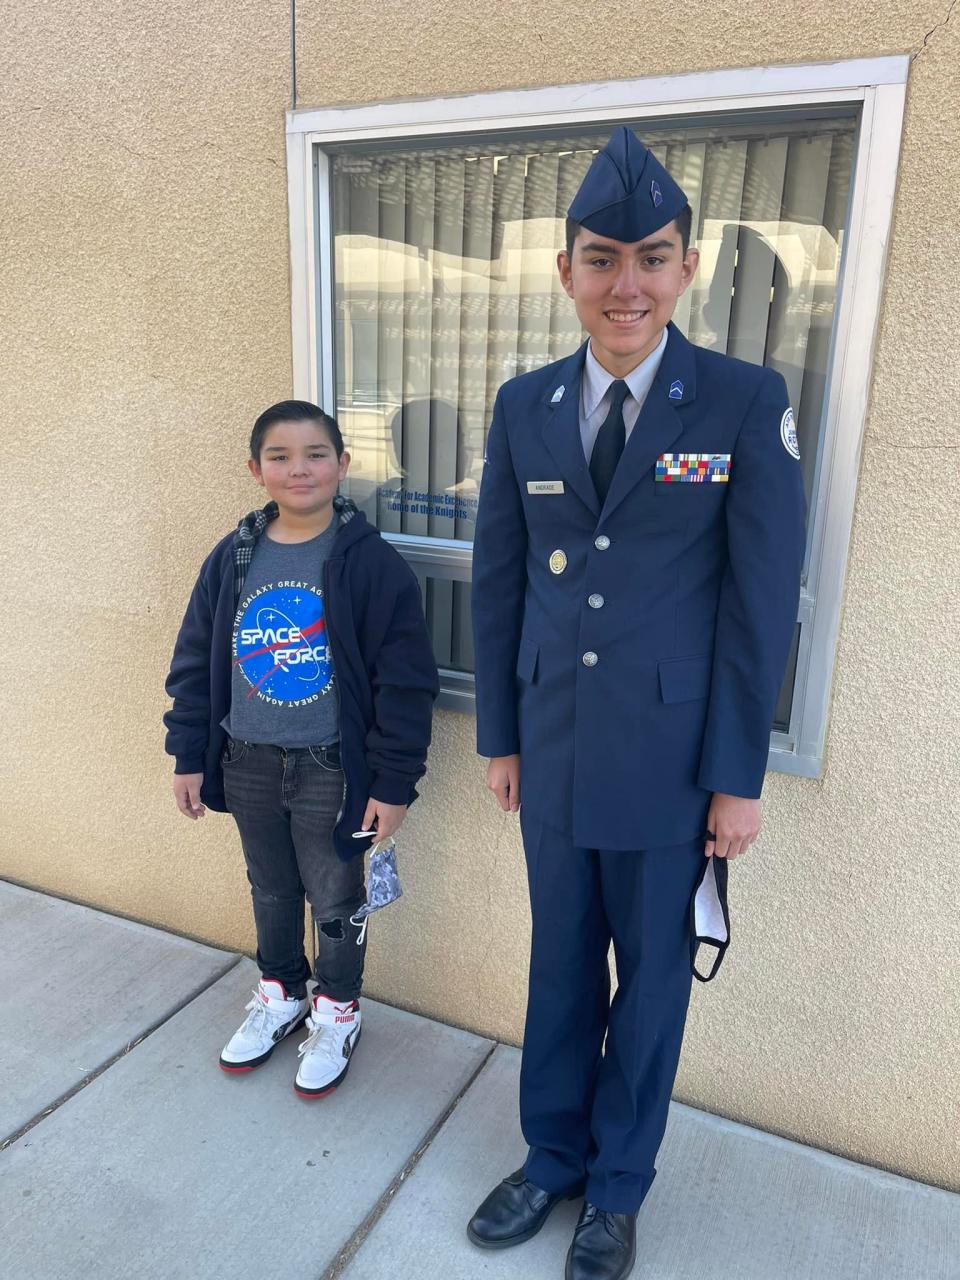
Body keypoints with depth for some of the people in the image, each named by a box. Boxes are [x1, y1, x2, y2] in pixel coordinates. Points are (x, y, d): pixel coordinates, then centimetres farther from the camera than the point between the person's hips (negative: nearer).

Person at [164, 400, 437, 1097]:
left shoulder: (371, 563, -15)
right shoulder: (231, 559, -2)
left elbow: (406, 682, -13)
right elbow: (195, 662, 6)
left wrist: (393, 782, -13)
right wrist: (189, 755, 6)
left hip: (330, 769, -4)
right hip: (246, 765, 4)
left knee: (335, 897, 14)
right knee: (271, 891, 23)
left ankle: (337, 1011, 39)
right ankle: (279, 993, 47)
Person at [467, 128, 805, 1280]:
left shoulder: (746, 403, -8)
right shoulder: (525, 407, 2)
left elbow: (762, 601, -8)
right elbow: (498, 582, 6)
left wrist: (737, 778, -7)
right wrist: (500, 735, 8)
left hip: (670, 762, -3)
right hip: (554, 752, 3)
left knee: (651, 980, 15)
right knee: (559, 965, 19)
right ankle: (552, 1155, 43)